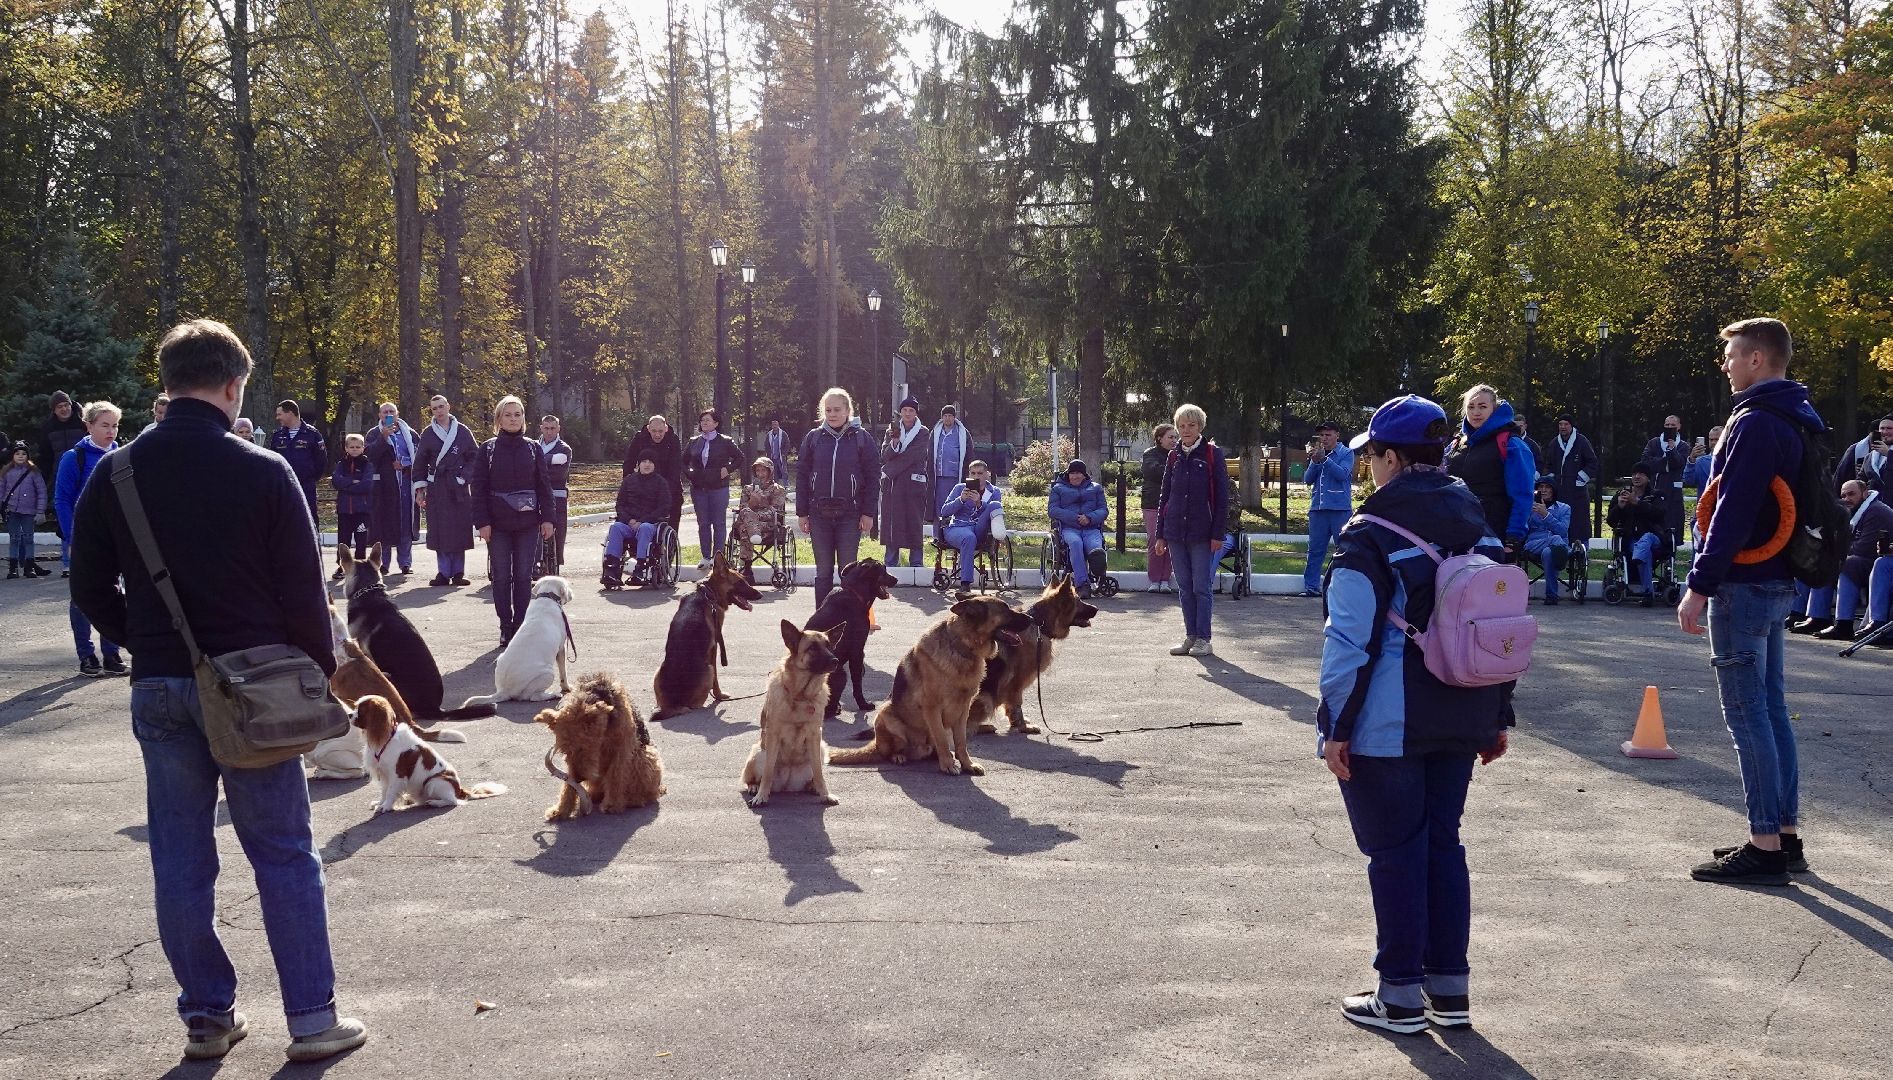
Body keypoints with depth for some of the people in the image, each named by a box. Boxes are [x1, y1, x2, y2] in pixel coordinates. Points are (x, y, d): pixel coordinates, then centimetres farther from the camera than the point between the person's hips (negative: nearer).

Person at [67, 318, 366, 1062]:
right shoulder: (262, 472, -11)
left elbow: (91, 590, 7)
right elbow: (303, 592, -9)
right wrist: (322, 672, 4)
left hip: (159, 689, 3)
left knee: (180, 859, 11)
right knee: (284, 854, 5)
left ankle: (207, 1015, 18)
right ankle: (312, 1017, 8)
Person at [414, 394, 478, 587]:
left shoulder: (462, 432, 4)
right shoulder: (427, 434, 6)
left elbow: (474, 459, 6)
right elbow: (420, 463, 9)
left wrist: (462, 477, -5)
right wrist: (420, 489, 4)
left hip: (458, 487, 0)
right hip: (436, 489, 1)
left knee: (460, 529, -1)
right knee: (439, 531, -2)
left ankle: (458, 572, 6)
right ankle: (443, 572, 3)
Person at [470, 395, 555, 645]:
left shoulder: (533, 448, 6)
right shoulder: (487, 449, 2)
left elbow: (544, 485, 7)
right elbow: (479, 488, 0)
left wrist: (547, 518, 0)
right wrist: (482, 521, -7)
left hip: (527, 522, 1)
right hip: (498, 523, -1)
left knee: (523, 577, 2)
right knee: (501, 577, 2)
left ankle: (521, 626, 9)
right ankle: (506, 628, 8)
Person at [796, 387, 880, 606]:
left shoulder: (861, 438, 0)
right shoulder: (813, 437, 5)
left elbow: (873, 477, 0)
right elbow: (802, 475, 6)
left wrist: (868, 513, -6)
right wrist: (802, 513, 2)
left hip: (850, 514, -2)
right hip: (819, 514, 2)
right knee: (823, 571, 6)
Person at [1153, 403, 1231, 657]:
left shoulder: (1213, 454, -3)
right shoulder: (1174, 457, 10)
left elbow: (1222, 496, -5)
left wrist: (1217, 533, -10)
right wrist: (1160, 534, 10)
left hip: (1201, 532, -5)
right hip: (1175, 532, 5)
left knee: (1201, 587, -2)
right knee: (1184, 587, 7)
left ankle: (1203, 639, 4)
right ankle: (1190, 635, 13)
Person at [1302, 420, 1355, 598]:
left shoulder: (1346, 453, 2)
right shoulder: (1317, 453, 14)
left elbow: (1343, 474, -14)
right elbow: (1309, 479, 8)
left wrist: (1323, 459, -23)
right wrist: (1314, 461, -9)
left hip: (1340, 509, -4)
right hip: (1318, 508, 5)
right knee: (1315, 550, 5)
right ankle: (1311, 586, 8)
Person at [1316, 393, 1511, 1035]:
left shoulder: (1370, 537, -14)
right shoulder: (1480, 529, 6)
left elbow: (1350, 641, -17)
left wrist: (1336, 726, -11)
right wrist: (1497, 718, 16)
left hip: (1387, 724, -6)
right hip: (1461, 721, 6)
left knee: (1395, 849, 3)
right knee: (1443, 841, 15)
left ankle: (1401, 996, 11)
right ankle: (1450, 990, 20)